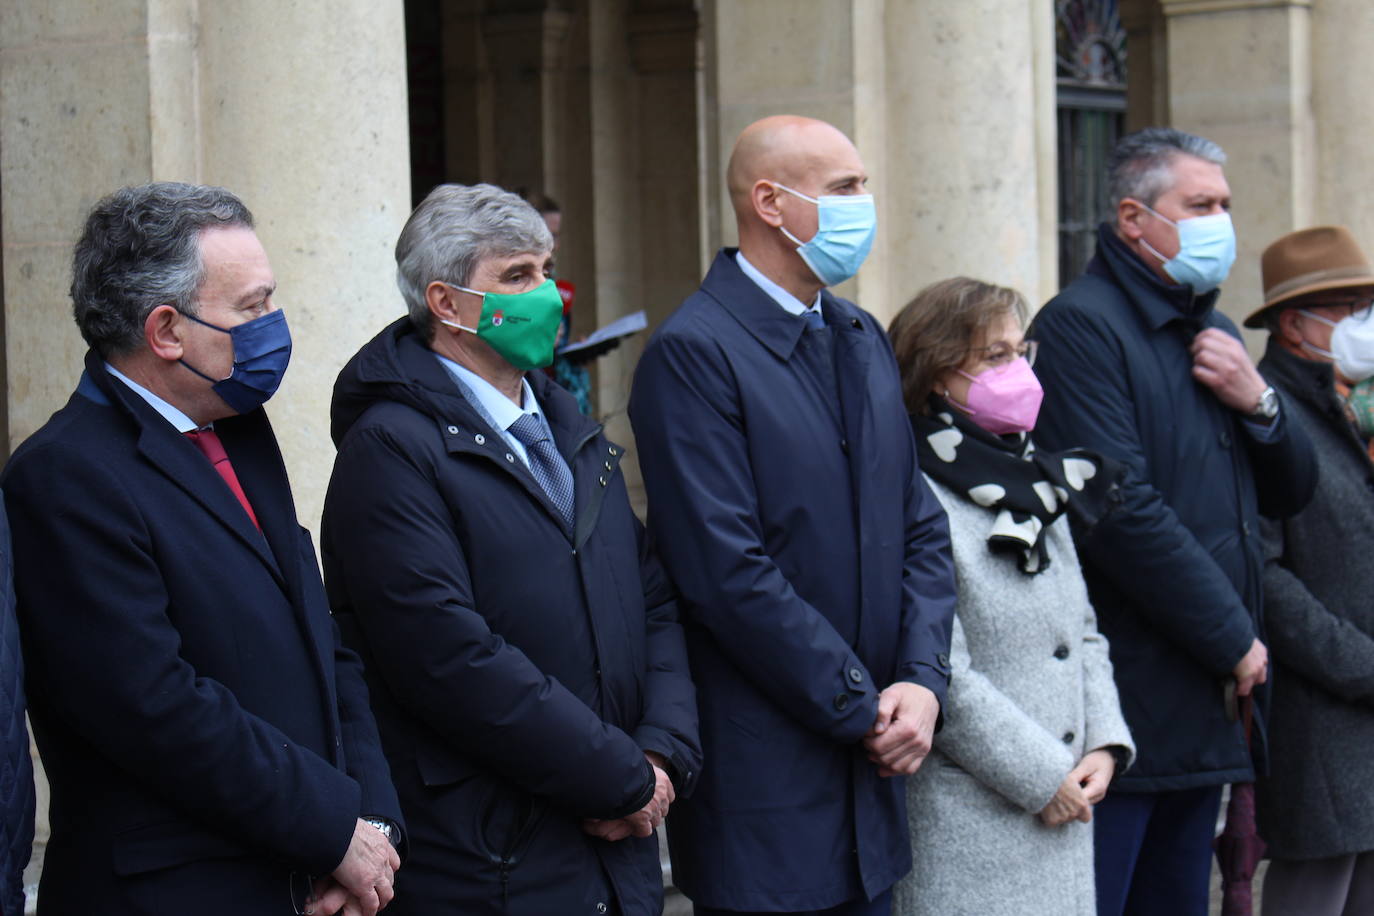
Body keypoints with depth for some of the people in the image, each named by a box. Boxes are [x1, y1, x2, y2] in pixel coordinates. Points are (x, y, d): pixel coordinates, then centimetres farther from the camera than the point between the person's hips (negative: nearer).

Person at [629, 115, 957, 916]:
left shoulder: (863, 339, 14)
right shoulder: (693, 353, -12)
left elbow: (922, 528, 13)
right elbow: (730, 573, -18)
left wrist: (923, 680, -3)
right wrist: (865, 709, -12)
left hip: (874, 768, 7)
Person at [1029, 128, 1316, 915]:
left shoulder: (1214, 332, 18)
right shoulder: (1082, 325, -11)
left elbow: (1292, 493, 20)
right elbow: (1121, 511, -19)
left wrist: (1259, 402, -1)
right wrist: (1235, 641, -13)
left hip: (1211, 704, 9)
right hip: (1124, 702, -9)